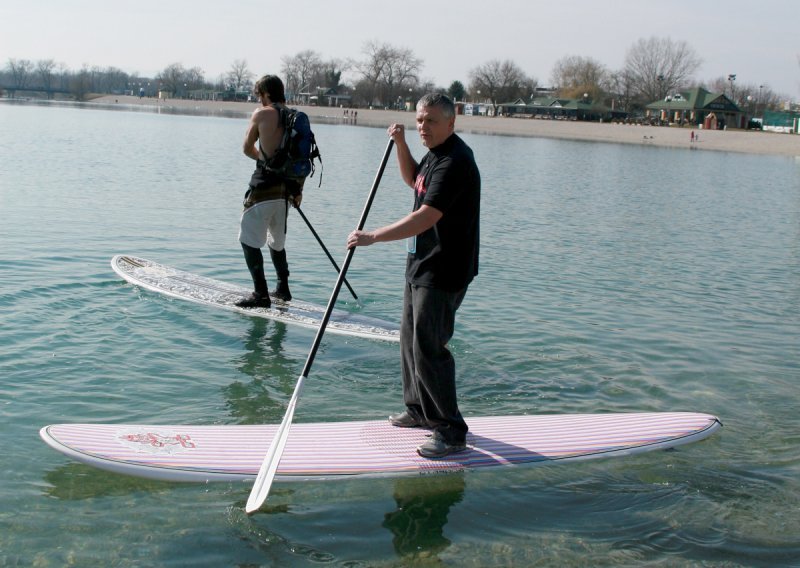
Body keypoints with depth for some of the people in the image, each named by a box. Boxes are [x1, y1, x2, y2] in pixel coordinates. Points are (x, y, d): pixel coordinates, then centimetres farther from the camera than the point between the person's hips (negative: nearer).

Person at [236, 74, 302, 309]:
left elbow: (247, 148, 3)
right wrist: (298, 189, 18)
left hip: (265, 184, -7)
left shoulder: (262, 113, -7)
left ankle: (261, 294, -4)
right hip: (287, 186, 7)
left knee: (249, 240, 0)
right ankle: (282, 289, 27)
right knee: (277, 240, 21)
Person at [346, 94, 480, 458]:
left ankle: (452, 431, 1)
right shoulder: (436, 154, 10)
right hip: (422, 265, 11)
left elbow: (426, 217, -31)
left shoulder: (454, 162, -23)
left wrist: (373, 237, -31)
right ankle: (420, 410, 36)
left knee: (428, 349, -9)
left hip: (443, 272, -11)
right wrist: (401, 144, 13)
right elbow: (413, 179, 30)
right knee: (411, 340, 20)